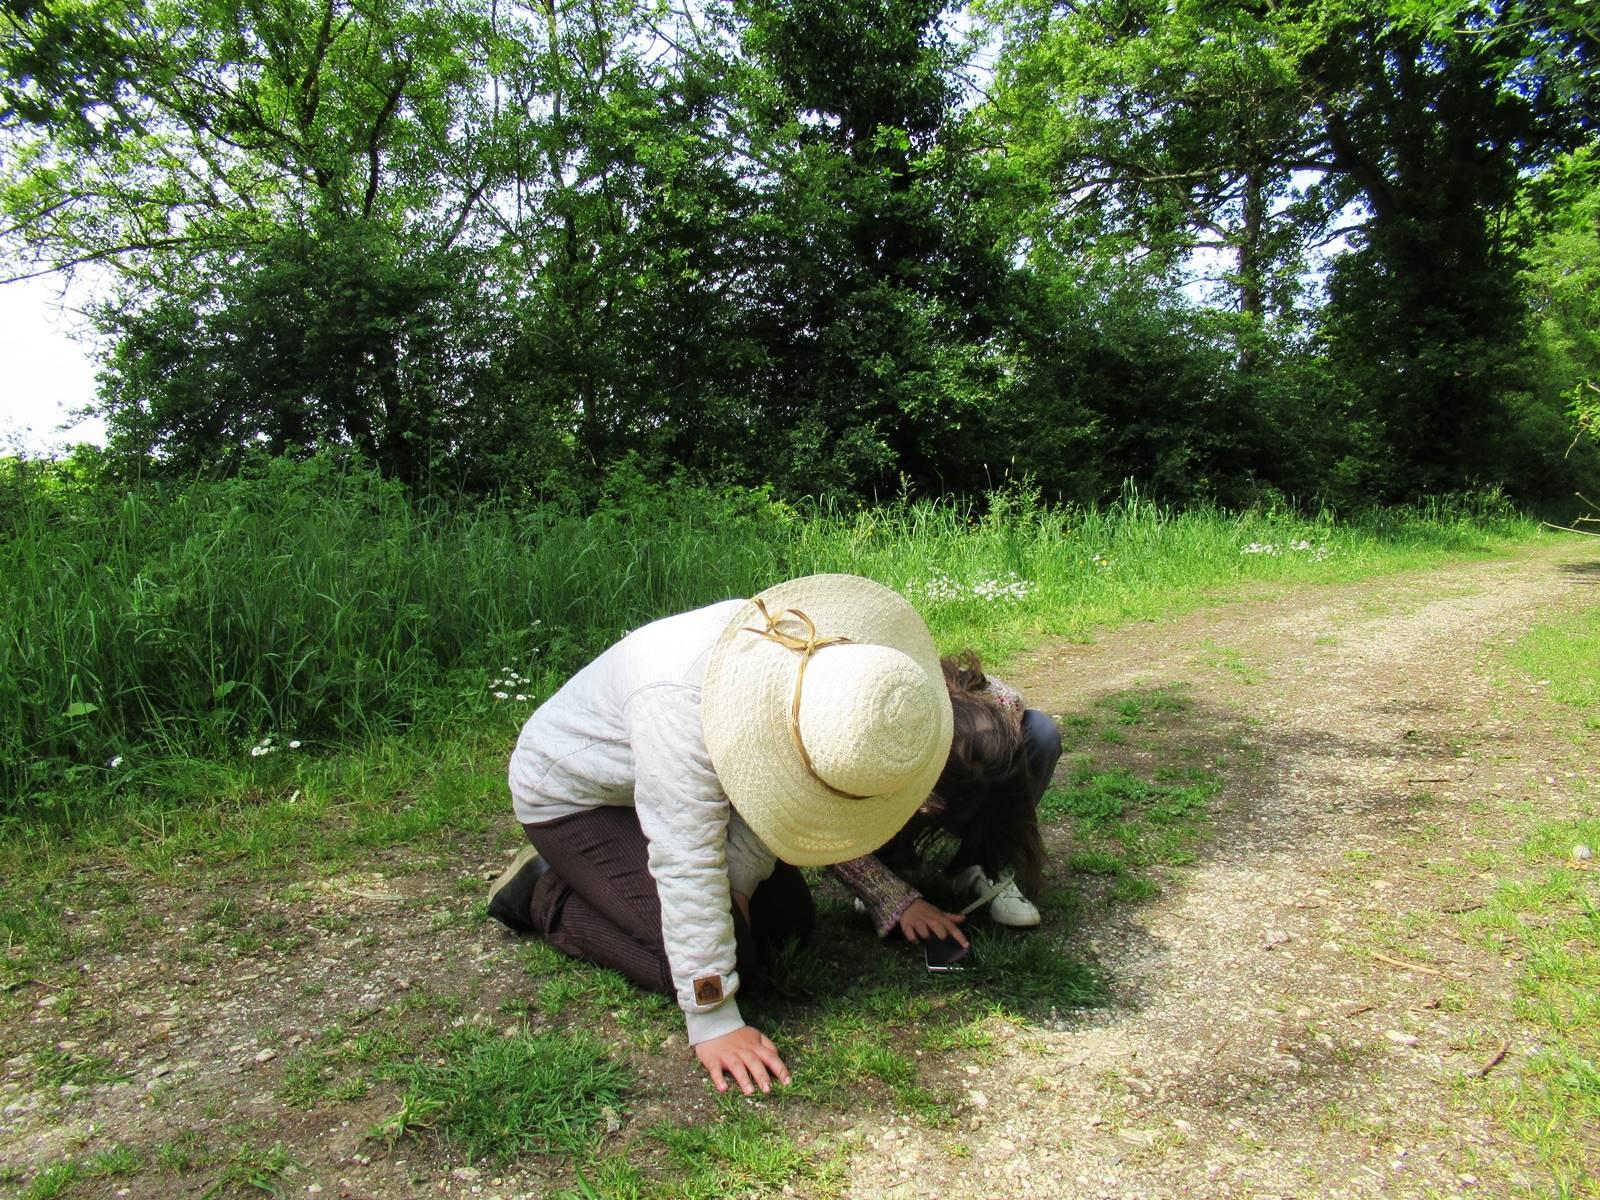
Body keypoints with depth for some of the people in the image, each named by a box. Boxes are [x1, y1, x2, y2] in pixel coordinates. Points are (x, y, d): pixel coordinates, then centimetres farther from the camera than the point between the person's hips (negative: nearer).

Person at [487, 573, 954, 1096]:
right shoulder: (680, 701, -42)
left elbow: (772, 793, -9)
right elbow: (688, 861, -38)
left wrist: (739, 880, -17)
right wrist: (713, 1022, -34)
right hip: (571, 798, -7)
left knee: (788, 917, 3)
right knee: (734, 956, -17)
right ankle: (545, 896, 2)